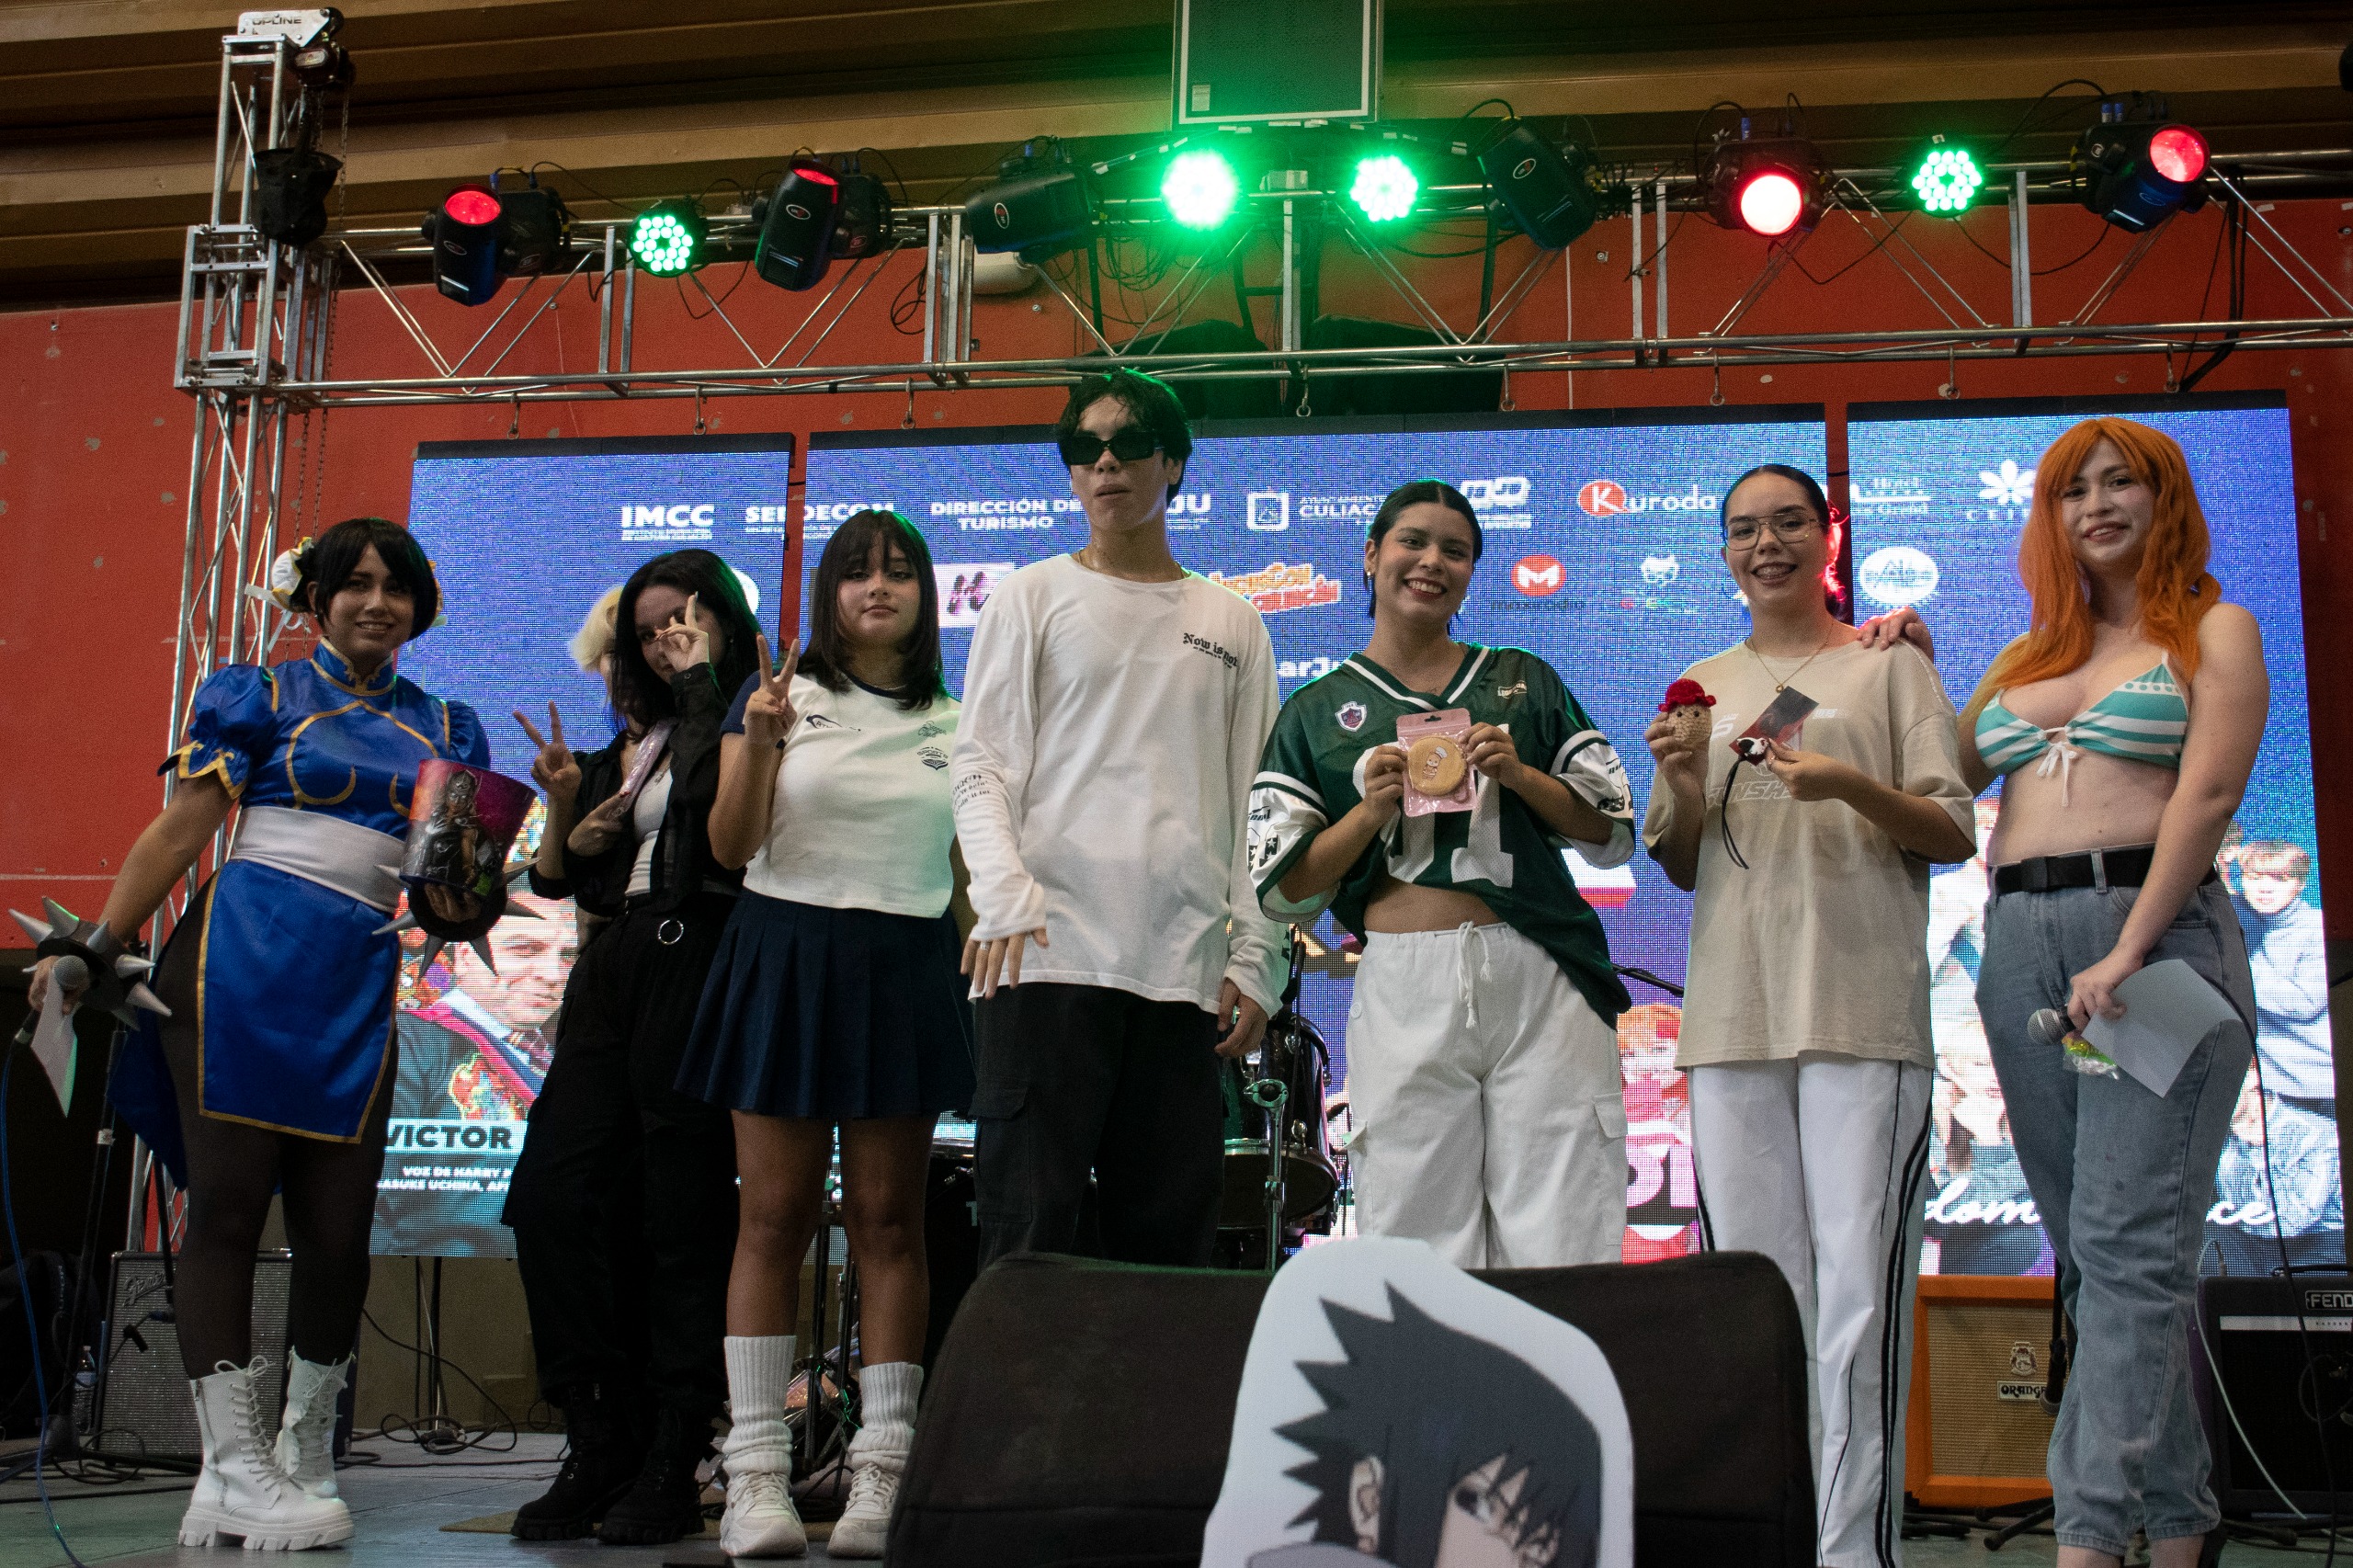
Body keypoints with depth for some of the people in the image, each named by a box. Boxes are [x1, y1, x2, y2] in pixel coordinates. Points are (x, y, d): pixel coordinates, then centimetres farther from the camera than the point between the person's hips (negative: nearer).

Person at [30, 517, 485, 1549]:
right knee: (227, 1205, -5)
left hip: (359, 980, 3)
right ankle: (234, 1472, 0)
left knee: (337, 1231, 1)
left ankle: (302, 1455, 18)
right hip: (243, 955, -3)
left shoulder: (443, 728, 18)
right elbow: (179, 832, 5)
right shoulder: (260, 696, 9)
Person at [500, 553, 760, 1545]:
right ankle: (603, 1448, 7)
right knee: (552, 1193, -2)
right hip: (615, 971, 7)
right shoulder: (633, 743, 22)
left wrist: (701, 682, -8)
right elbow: (560, 881, 23)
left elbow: (729, 818, -21)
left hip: (703, 970, -7)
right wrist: (567, 813, 3)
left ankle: (674, 1468, 5)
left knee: (682, 1218, -4)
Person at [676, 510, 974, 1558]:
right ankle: (756, 1471, 2)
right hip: (786, 954, -2)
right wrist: (758, 744, -17)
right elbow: (731, 847, -2)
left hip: (906, 970, 2)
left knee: (888, 1218, 1)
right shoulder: (780, 694, 5)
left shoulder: (953, 722, 11)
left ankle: (881, 1469, 4)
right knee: (774, 1215, -2)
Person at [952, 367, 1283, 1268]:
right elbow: (979, 764, 5)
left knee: (1170, 1239, 1)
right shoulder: (1032, 597, 13)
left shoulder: (1232, 626, 18)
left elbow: (1253, 804, 15)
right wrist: (1006, 898, -12)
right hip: (1050, 953, -2)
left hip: (1185, 968, 2)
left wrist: (1253, 957, 5)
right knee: (1031, 1227, -8)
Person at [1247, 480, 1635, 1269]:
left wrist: (1518, 773, -4)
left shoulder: (1524, 682, 16)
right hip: (1405, 989, 0)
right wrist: (1371, 810, -7)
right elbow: (1283, 890, 7)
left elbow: (1614, 834, 11)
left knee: (1563, 1254, -4)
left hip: (1540, 978, 1)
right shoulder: (1316, 714, 13)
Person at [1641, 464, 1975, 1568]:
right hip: (1732, 1019, 4)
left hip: (1863, 1015, -3)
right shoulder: (1702, 688, 21)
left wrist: (1855, 785, -13)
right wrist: (1683, 788, 1)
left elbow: (1954, 835, 5)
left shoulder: (1889, 667, 11)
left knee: (1858, 1291, -10)